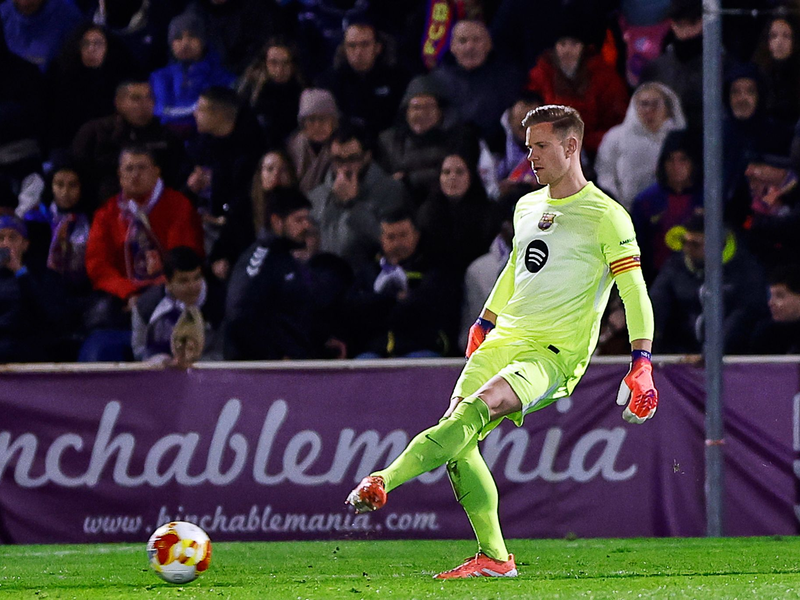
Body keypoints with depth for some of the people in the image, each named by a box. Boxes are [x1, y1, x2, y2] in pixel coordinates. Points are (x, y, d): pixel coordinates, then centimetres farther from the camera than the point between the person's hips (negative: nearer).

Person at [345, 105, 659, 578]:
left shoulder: (606, 216, -5)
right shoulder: (527, 207, 17)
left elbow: (635, 291, -10)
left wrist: (642, 365, -19)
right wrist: (484, 325, 36)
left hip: (554, 354, -7)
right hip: (504, 340, 7)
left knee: (477, 409, -30)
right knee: (457, 437, -10)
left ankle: (383, 481, -40)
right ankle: (493, 558, -7)